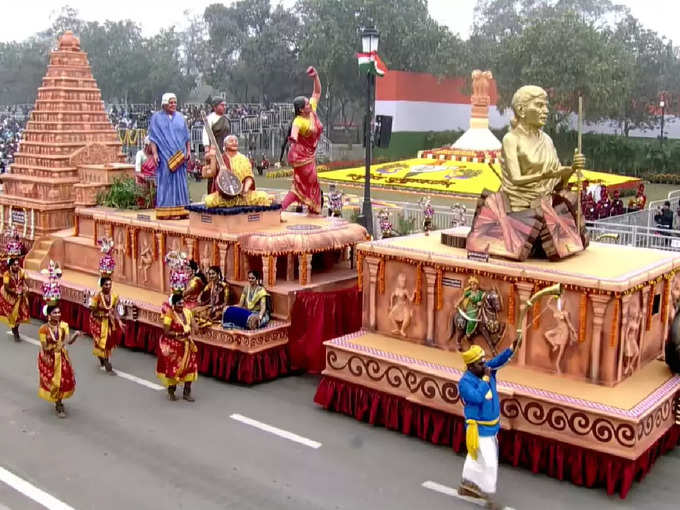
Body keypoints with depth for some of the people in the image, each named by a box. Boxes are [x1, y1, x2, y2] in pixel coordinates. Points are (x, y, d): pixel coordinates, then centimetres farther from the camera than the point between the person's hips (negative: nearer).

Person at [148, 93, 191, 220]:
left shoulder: (180, 117, 13)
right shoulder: (157, 117, 2)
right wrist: (154, 153, -13)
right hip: (164, 156, -4)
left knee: (179, 180, 3)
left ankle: (179, 210, 7)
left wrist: (188, 150, 3)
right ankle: (165, 211, -3)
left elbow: (186, 136, 15)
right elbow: (153, 137, -3)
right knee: (166, 181, -5)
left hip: (179, 156, 4)